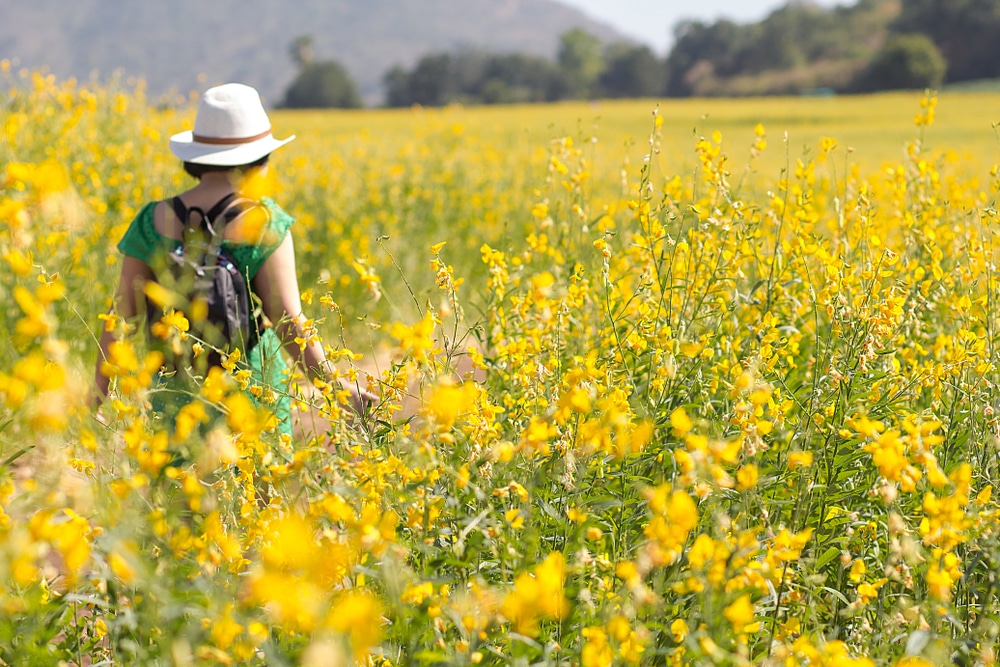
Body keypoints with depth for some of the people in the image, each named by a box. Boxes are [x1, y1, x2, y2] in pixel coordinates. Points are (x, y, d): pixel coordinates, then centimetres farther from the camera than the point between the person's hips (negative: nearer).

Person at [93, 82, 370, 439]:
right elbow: (289, 323, -16)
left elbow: (121, 314, -1)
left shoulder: (154, 221, -2)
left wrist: (98, 393, 7)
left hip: (177, 395, 3)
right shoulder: (265, 222, -11)